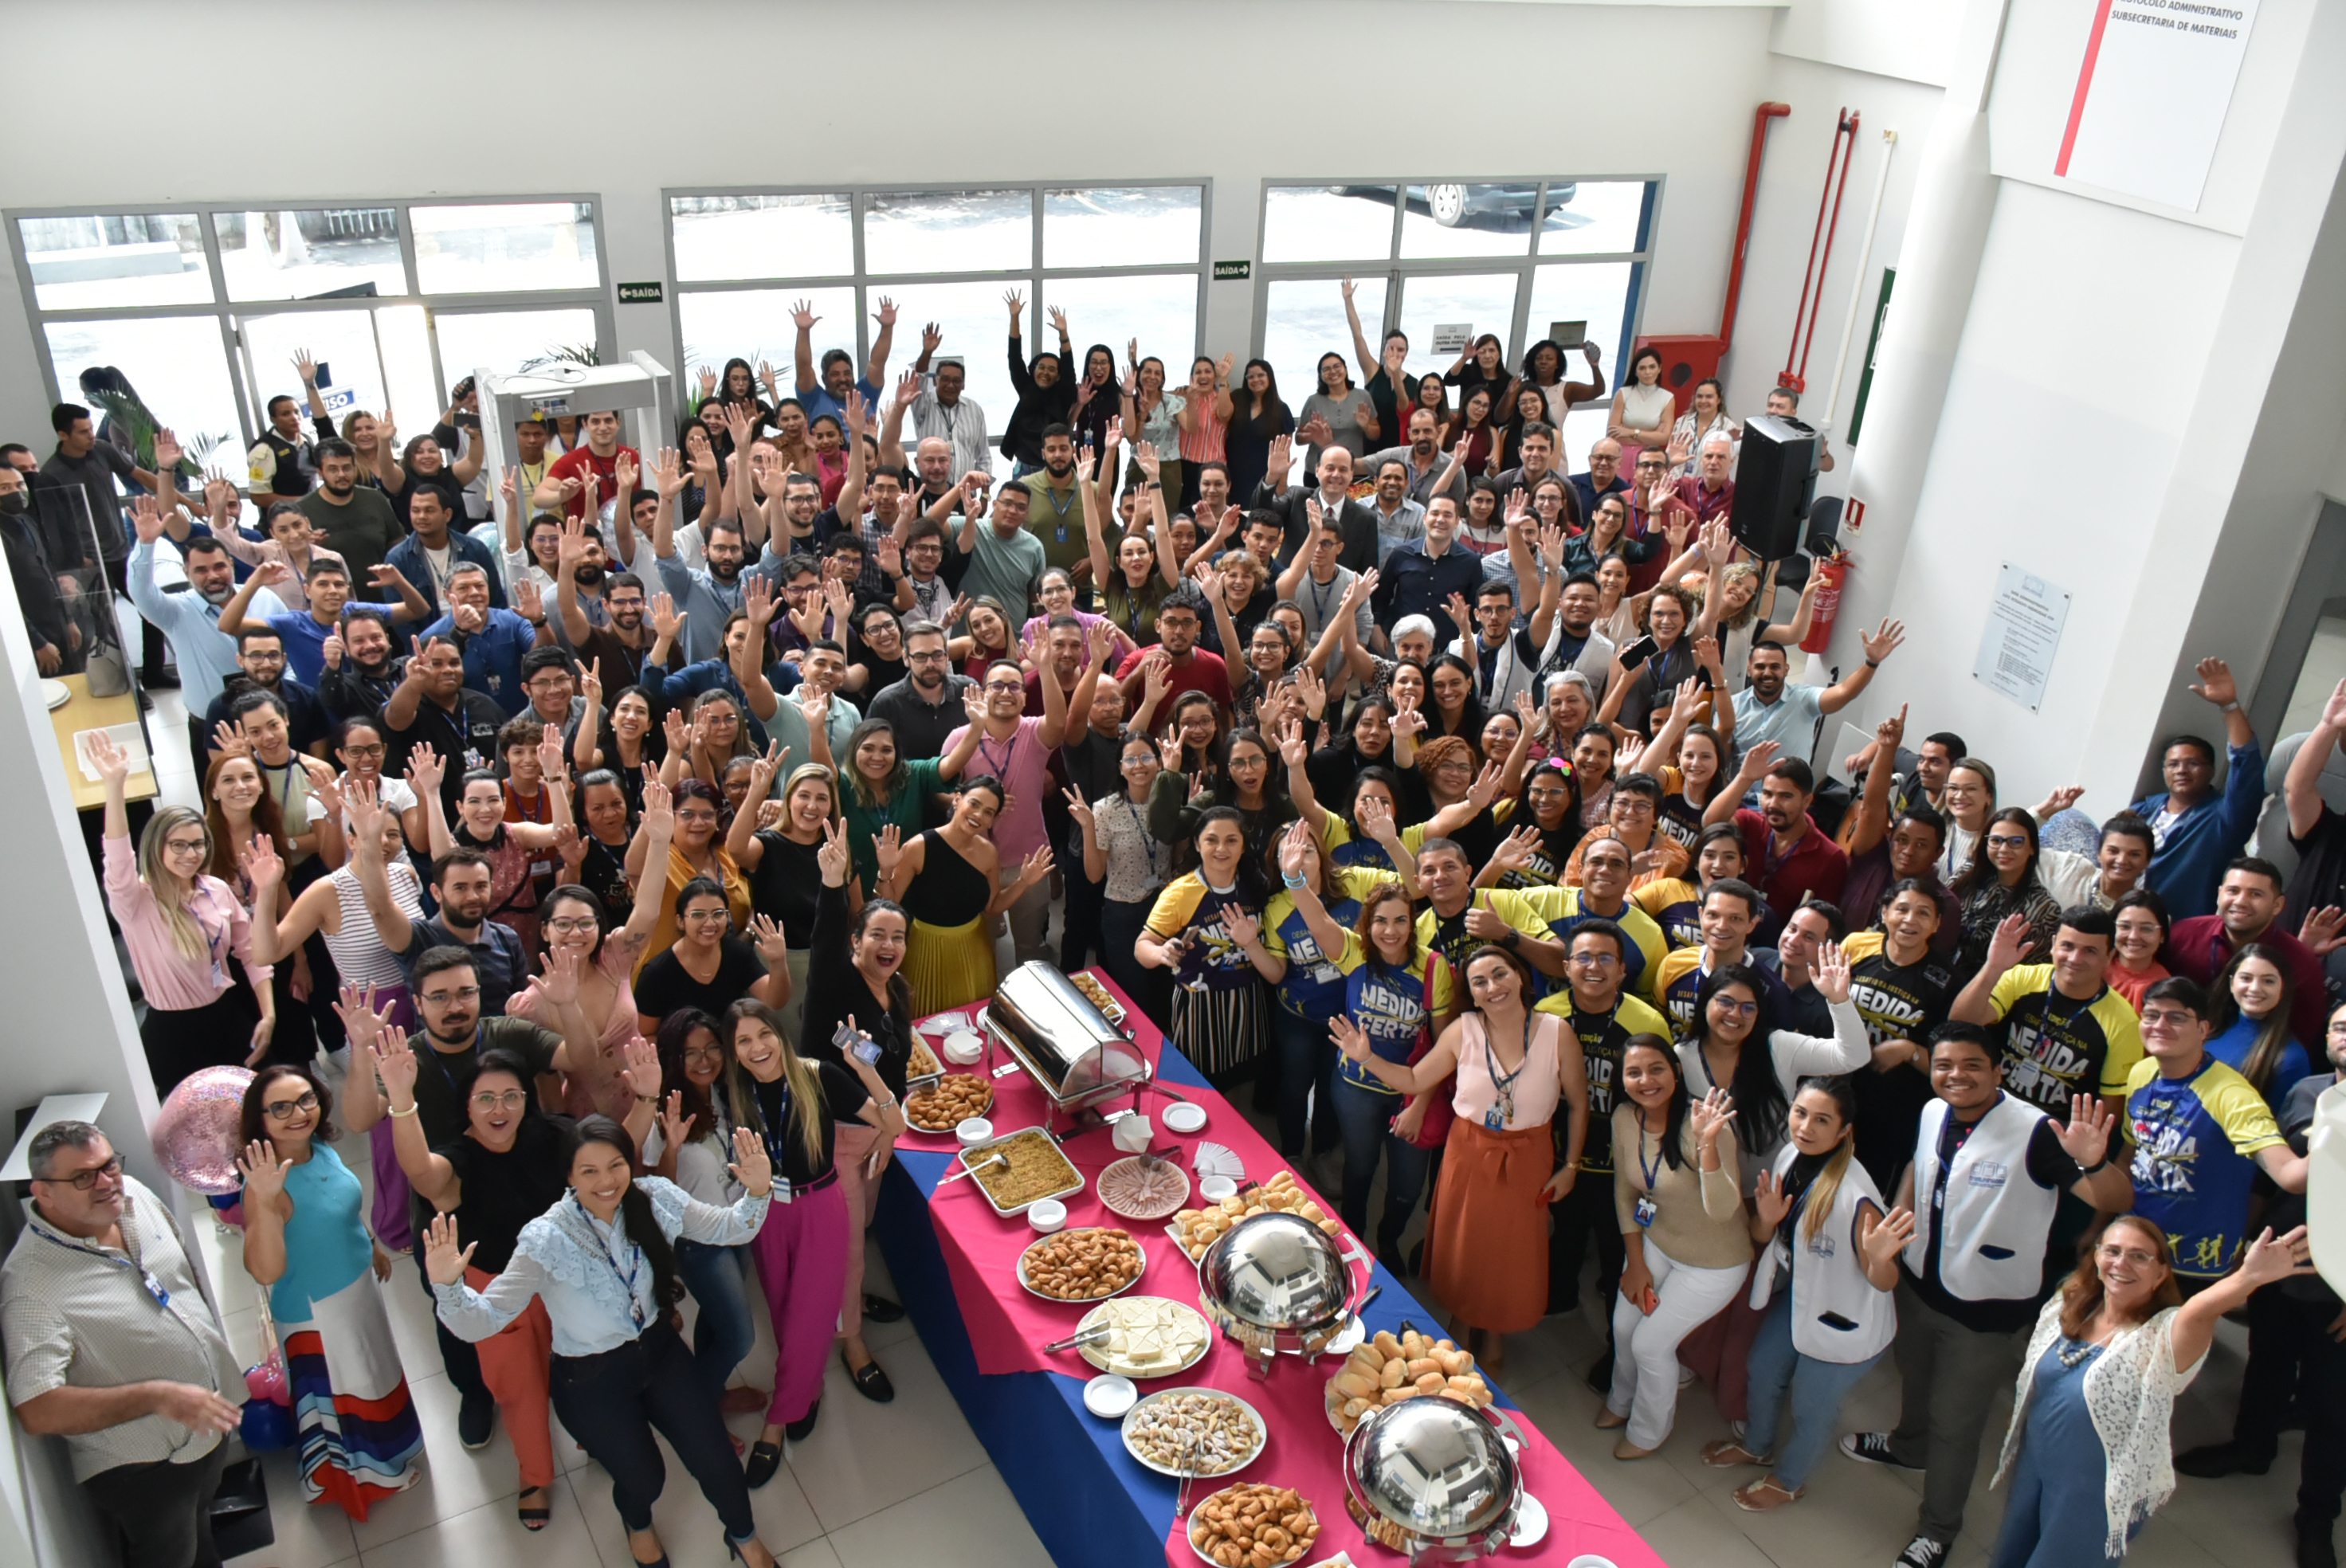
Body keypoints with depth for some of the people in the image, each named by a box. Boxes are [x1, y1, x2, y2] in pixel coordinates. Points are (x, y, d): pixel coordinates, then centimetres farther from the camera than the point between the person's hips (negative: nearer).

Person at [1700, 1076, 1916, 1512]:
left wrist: (1881, 1258, -46)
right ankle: (1756, 1446, 59)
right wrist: (1766, 1219, -24)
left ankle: (1788, 1481, 49)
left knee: (1810, 1409, 18)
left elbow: (1884, 1283, -25)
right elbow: (1763, 1238, -2)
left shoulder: (1855, 1198, -36)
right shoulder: (1788, 1158, -15)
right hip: (1797, 1297, 7)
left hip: (1844, 1326, -7)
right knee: (1764, 1369, 29)